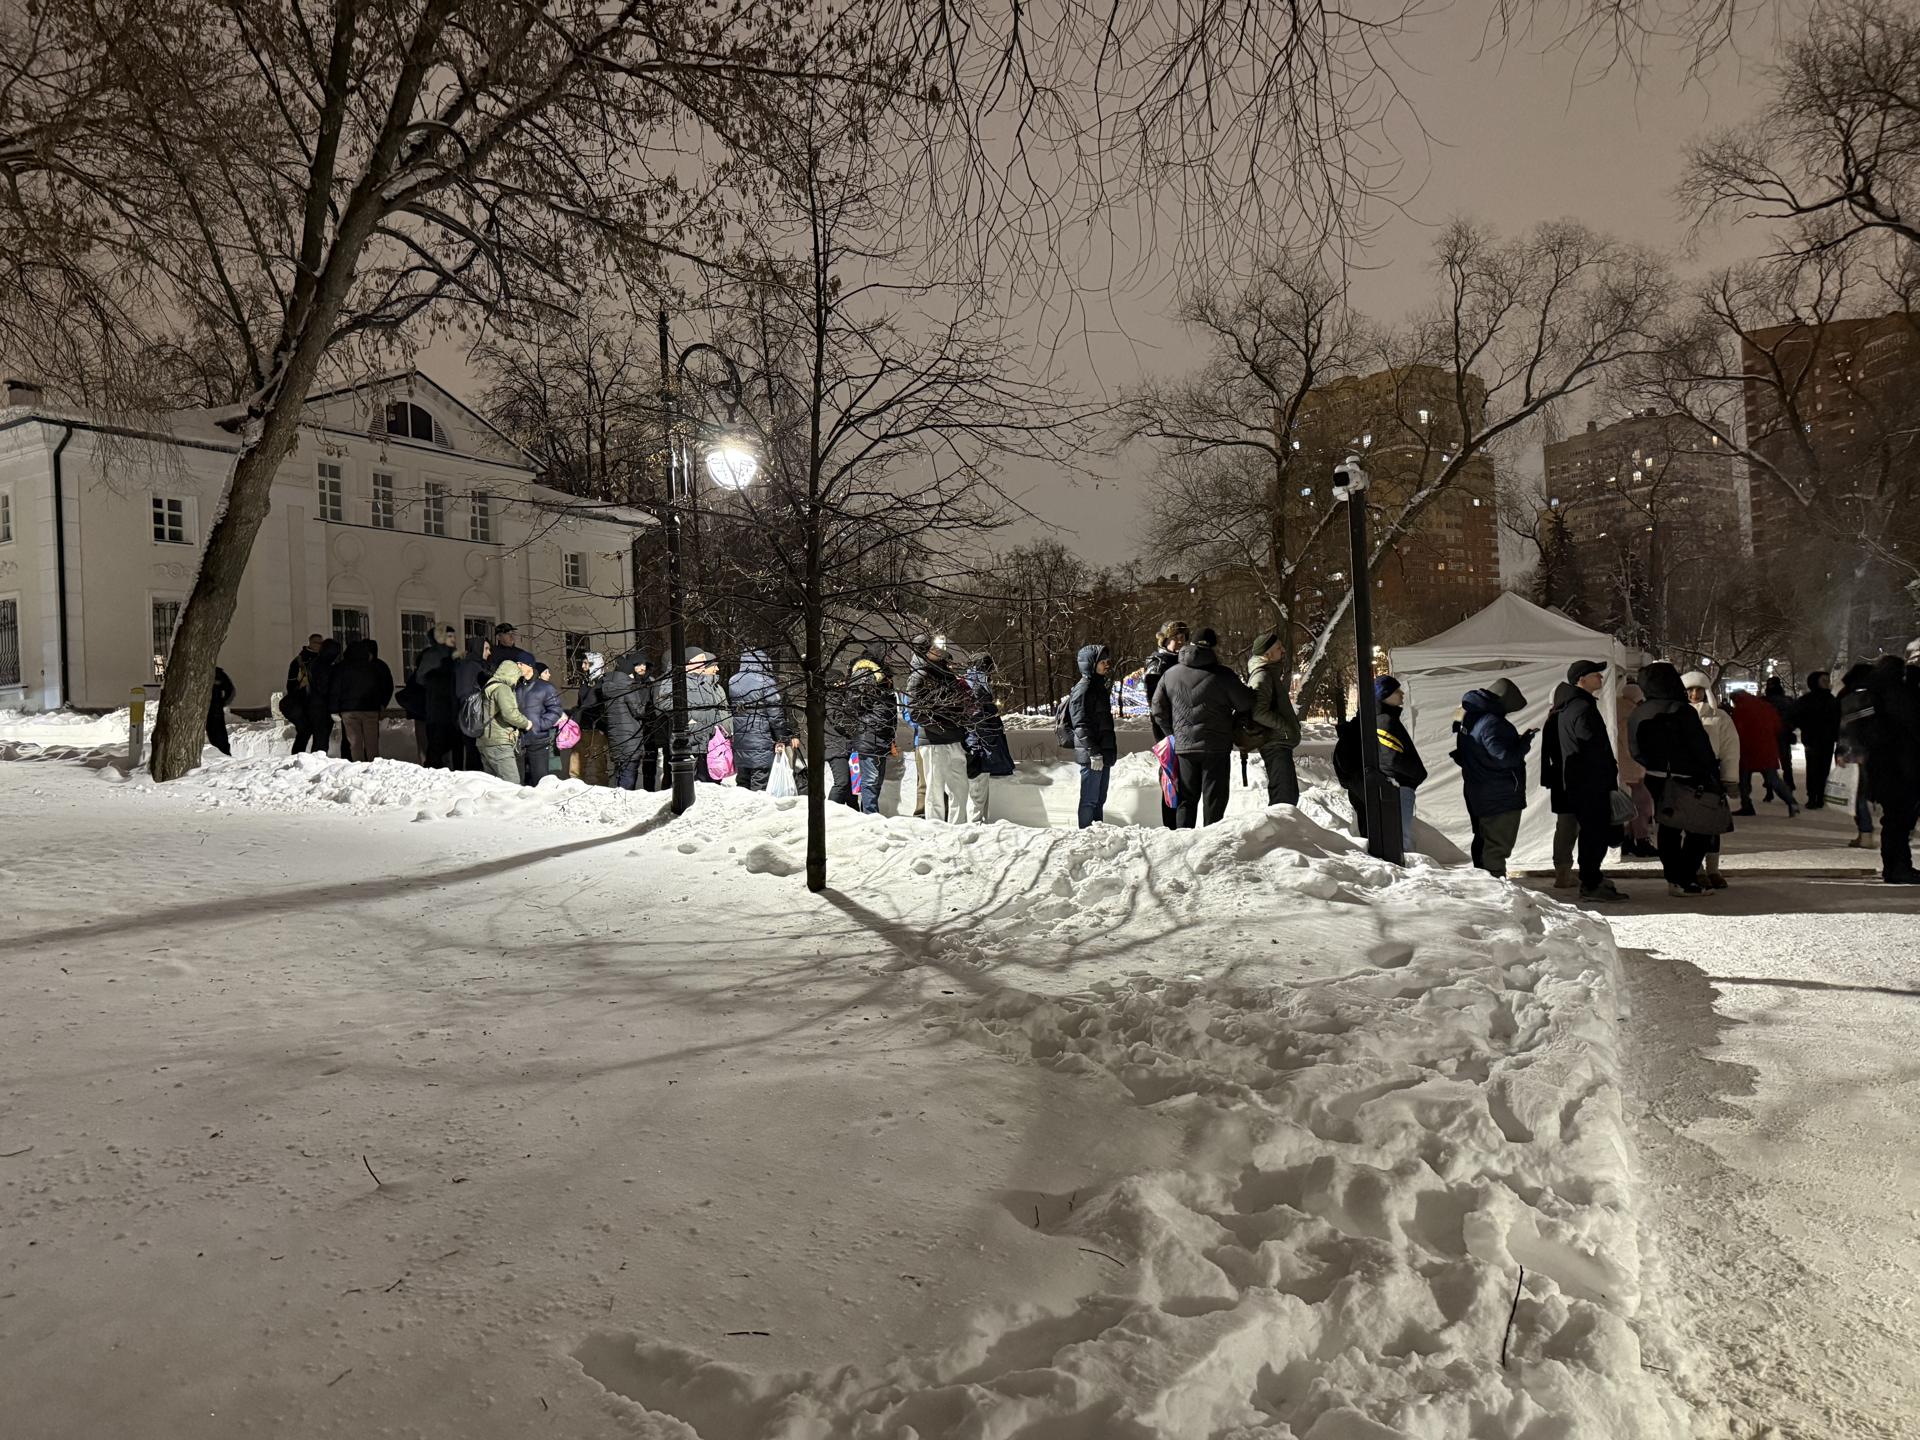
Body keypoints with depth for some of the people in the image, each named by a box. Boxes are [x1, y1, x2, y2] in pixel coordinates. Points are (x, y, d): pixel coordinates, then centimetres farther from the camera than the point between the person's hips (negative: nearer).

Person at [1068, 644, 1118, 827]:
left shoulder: (1099, 686, 18)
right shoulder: (1083, 688, -12)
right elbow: (1081, 724, -18)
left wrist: (1112, 748, 20)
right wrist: (1094, 753, -22)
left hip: (1103, 753, 10)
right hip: (1092, 755, -10)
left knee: (1099, 800, 14)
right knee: (1089, 800, -5)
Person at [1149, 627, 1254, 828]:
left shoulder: (1170, 674, 5)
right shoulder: (1222, 675, -9)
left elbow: (1158, 710, 11)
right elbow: (1247, 705, -4)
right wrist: (1232, 728, 11)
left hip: (1183, 746, 4)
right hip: (1216, 746, -4)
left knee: (1187, 798, 12)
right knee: (1214, 798, 4)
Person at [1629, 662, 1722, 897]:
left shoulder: (1638, 714, 2)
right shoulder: (1682, 712, -18)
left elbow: (1637, 751, 9)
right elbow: (1702, 748, -15)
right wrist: (1713, 778, -7)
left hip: (1658, 781, 7)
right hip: (1688, 781, -6)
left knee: (1668, 828, 15)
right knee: (1698, 829, 2)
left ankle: (1673, 877, 19)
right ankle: (1684, 880, -2)